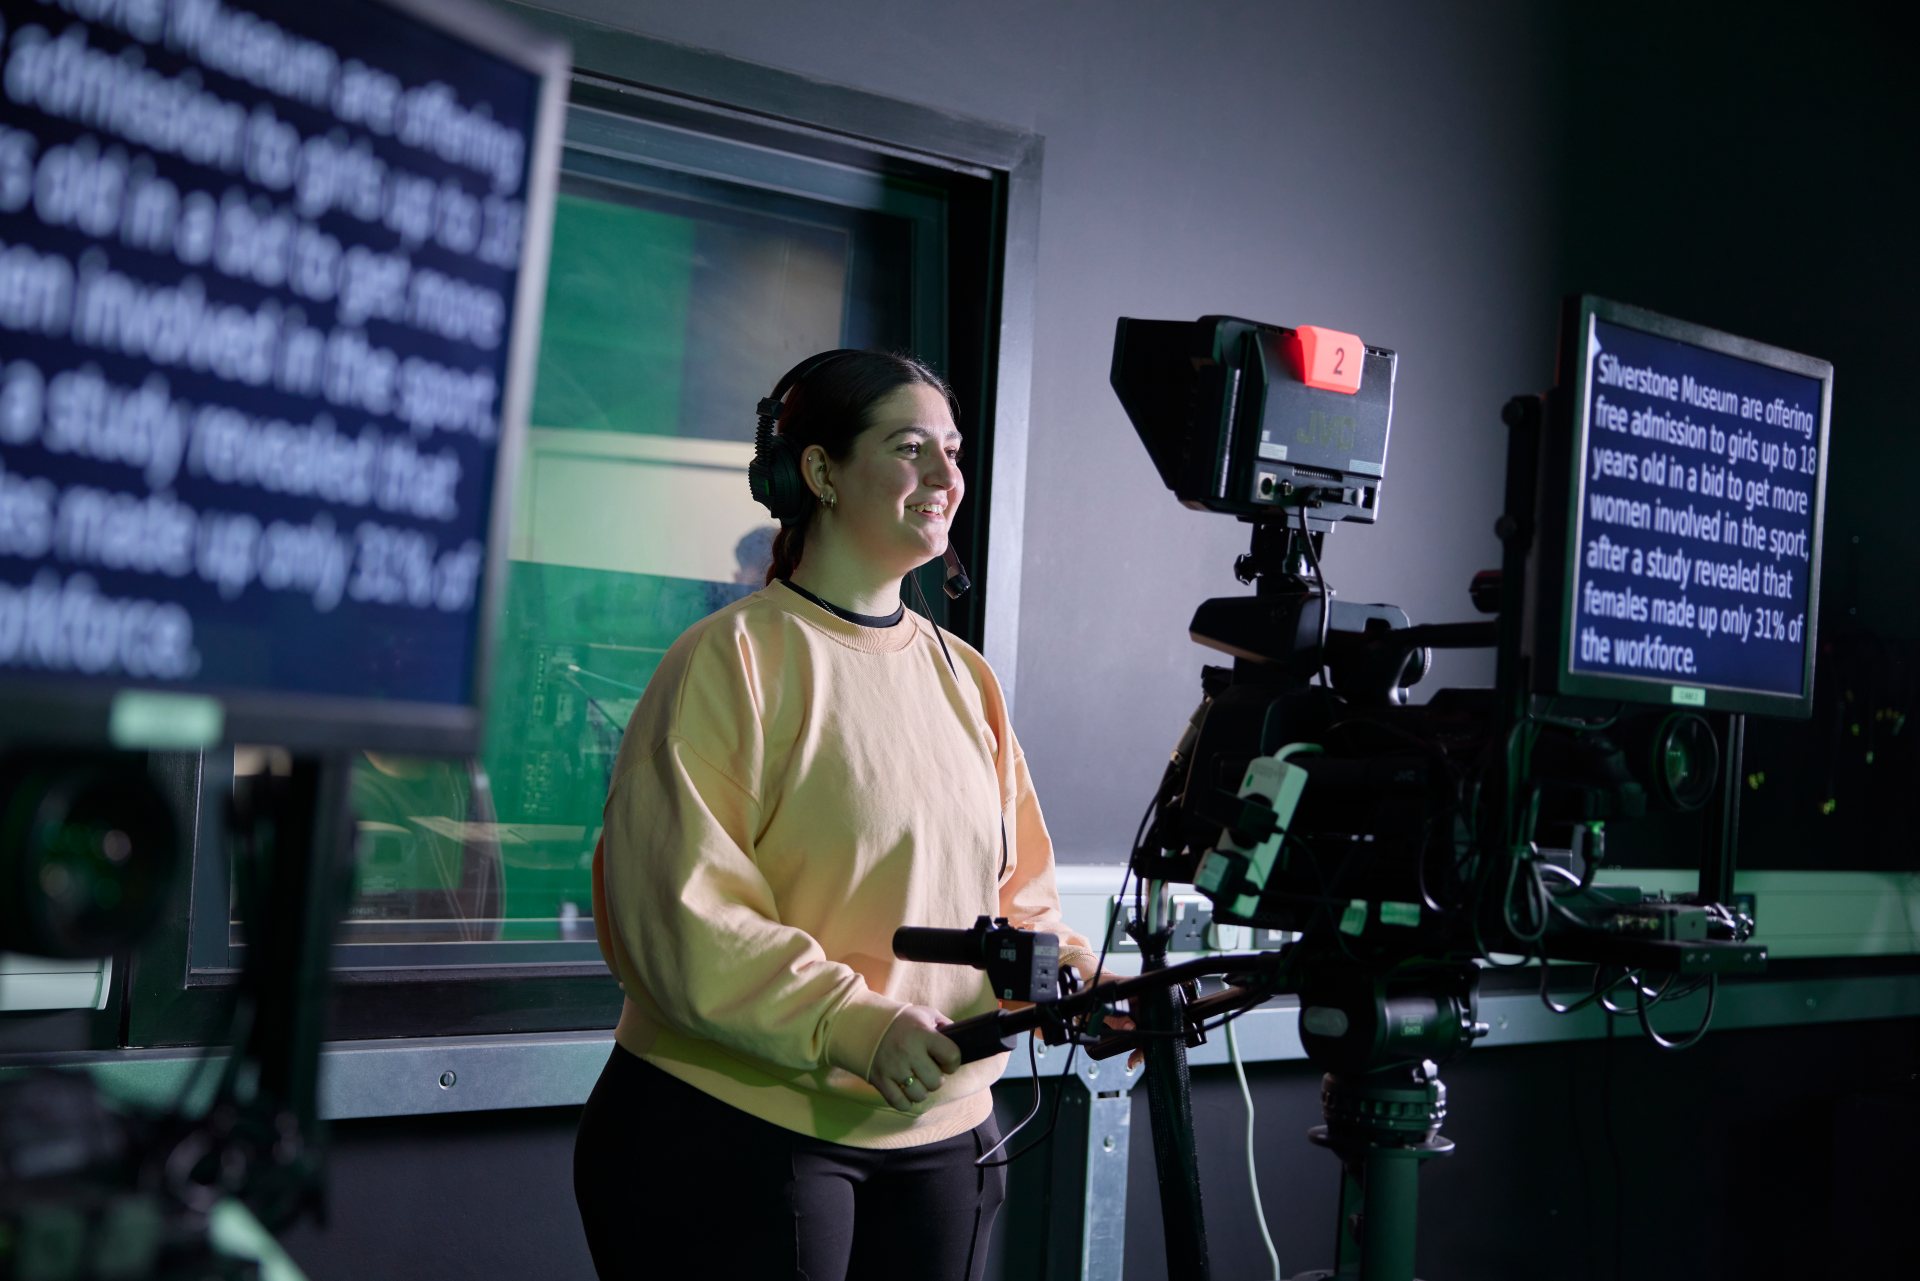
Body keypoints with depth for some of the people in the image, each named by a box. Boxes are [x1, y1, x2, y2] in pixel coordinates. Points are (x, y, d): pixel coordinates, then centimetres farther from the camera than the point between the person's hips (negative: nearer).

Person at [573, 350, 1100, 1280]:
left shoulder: (964, 677, 11)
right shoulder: (737, 657, -9)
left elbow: (1013, 892, 14)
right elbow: (672, 907, -16)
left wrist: (1068, 977, -6)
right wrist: (849, 1023, -26)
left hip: (941, 1137, 6)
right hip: (736, 1134, -6)